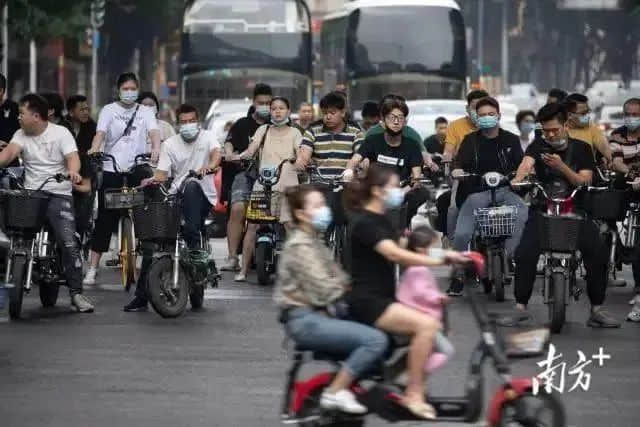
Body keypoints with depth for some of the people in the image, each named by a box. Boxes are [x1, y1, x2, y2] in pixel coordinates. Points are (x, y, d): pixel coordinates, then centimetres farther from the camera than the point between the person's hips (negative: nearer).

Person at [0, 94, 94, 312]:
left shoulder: (61, 133, 2)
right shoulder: (21, 135, 12)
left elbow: (72, 157, -12)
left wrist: (72, 171, -35)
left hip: (58, 194, -3)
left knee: (69, 243, -17)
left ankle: (76, 292, -12)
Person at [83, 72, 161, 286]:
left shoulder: (145, 112, 11)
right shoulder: (109, 110, 7)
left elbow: (153, 132, -5)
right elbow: (100, 133, -8)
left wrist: (156, 149, -27)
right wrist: (94, 150, -29)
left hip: (137, 169, 1)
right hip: (111, 170, -1)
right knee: (105, 219, 0)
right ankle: (92, 268, 3)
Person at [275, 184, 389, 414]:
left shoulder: (314, 241, 16)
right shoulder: (301, 246, -15)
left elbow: (333, 278, 13)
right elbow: (323, 291, -21)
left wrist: (346, 279, -8)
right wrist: (346, 282, -5)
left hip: (316, 315, 10)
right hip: (305, 321, -10)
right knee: (376, 340, -20)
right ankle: (334, 393, -11)